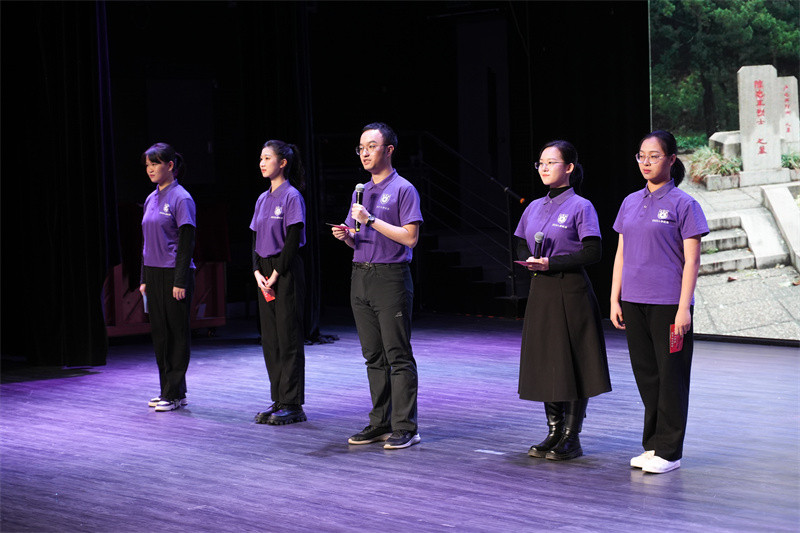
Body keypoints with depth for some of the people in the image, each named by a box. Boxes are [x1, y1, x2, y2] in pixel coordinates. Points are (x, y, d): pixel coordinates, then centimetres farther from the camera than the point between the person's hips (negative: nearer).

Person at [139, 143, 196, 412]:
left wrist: (180, 282, -18)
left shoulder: (181, 198, -10)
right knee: (159, 332, 10)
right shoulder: (151, 200, 13)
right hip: (154, 273, 8)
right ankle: (167, 390, 18)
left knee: (176, 334, -2)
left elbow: (186, 243, -13)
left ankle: (176, 394, 2)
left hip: (174, 274, -8)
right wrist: (144, 279, 15)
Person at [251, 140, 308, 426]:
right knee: (270, 339, 8)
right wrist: (258, 272, -1)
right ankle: (278, 401, 15)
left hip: (286, 271, -8)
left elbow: (293, 240, -14)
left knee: (288, 338, -5)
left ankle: (292, 405, -1)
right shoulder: (263, 199, 14)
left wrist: (275, 275, -15)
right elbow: (256, 239, 14)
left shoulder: (291, 196, -9)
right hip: (265, 273, 8)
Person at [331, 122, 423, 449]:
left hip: (391, 278, -7)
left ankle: (405, 428, -4)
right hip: (361, 276, 8)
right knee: (374, 357, 10)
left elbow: (410, 237, -14)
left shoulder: (403, 190, -5)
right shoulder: (361, 192, 18)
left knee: (398, 355, -6)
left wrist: (371, 220, -16)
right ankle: (380, 423, 15)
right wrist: (345, 235, 0)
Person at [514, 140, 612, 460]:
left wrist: (552, 263, -19)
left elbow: (593, 252, -13)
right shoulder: (534, 208, 13)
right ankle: (554, 433, 19)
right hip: (540, 290, 7)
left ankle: (571, 439, 5)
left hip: (570, 291, -6)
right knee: (544, 361, 9)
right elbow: (520, 246, 18)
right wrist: (530, 261, -4)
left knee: (573, 363, -3)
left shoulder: (580, 207, -6)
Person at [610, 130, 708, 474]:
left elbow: (691, 260, -8)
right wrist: (615, 300, 9)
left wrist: (684, 308, -14)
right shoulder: (631, 203, 11)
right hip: (634, 303, 5)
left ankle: (668, 451, 8)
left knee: (671, 375, 1)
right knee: (645, 373, 12)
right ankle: (652, 445, 22)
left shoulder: (683, 204, -5)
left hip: (668, 303, -5)